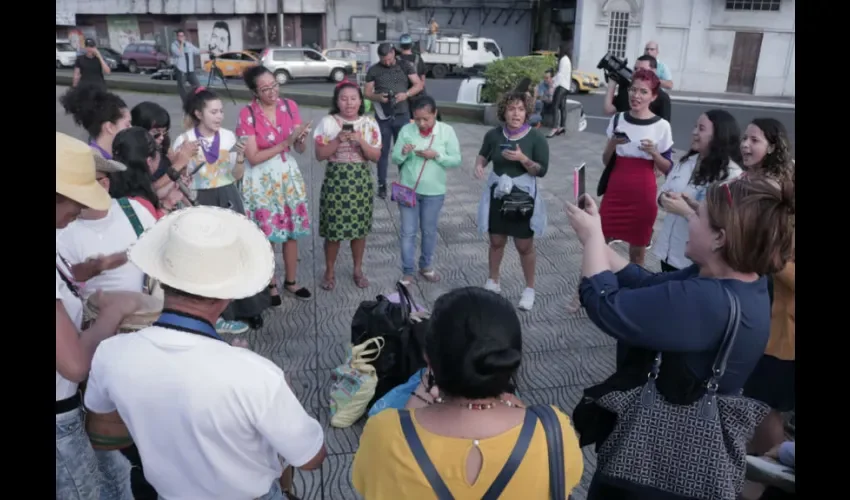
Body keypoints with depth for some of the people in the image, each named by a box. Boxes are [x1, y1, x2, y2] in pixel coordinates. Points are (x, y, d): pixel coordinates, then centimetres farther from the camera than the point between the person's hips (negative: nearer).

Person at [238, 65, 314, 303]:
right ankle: (270, 285, 24)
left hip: (289, 174, 4)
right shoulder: (247, 114, -14)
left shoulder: (290, 106, -2)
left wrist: (300, 139, -23)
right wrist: (285, 143, -23)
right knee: (266, 234, 5)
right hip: (262, 180, -4)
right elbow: (253, 158, -17)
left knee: (292, 231, 11)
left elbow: (301, 149, 0)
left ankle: (291, 281, 28)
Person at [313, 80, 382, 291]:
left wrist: (361, 141, -17)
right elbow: (320, 155, -6)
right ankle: (329, 271, 22)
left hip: (361, 181, 2)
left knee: (360, 228, 10)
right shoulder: (328, 122, -5)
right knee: (333, 228, 3)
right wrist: (338, 140, -18)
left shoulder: (370, 123, 1)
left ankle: (358, 269, 28)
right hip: (335, 180, -2)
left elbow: (376, 156, -2)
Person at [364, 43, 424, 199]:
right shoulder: (373, 70, 3)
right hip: (383, 117, 0)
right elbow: (367, 93, 3)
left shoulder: (405, 66, 4)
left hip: (402, 116, 0)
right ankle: (382, 185, 17)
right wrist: (378, 97, -18)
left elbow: (419, 85, 2)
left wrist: (406, 94, -16)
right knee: (383, 151, 7)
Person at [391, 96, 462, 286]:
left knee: (429, 231, 15)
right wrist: (403, 153, -23)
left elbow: (456, 160, -8)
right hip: (408, 189, 0)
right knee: (407, 232, 4)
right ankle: (407, 272, 16)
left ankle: (426, 266, 34)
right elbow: (394, 159, -2)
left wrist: (436, 155, -22)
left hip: (434, 192, 0)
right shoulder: (406, 130, -5)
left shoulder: (447, 131, -7)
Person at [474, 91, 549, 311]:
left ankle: (529, 289, 23)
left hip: (523, 197, -3)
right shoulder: (494, 134, -4)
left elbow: (542, 170, -11)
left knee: (524, 246, 6)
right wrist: (479, 164, -9)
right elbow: (483, 154, 13)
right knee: (496, 242, 15)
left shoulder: (536, 137, -11)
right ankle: (492, 282, 34)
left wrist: (522, 159, -26)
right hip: (497, 195, 3)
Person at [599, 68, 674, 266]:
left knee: (638, 247, 9)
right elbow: (606, 161, 5)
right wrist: (612, 144, -14)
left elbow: (668, 168, -1)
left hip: (643, 194, -2)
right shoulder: (617, 120, 1)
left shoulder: (661, 126, -6)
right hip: (615, 190, 2)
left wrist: (653, 153, -19)